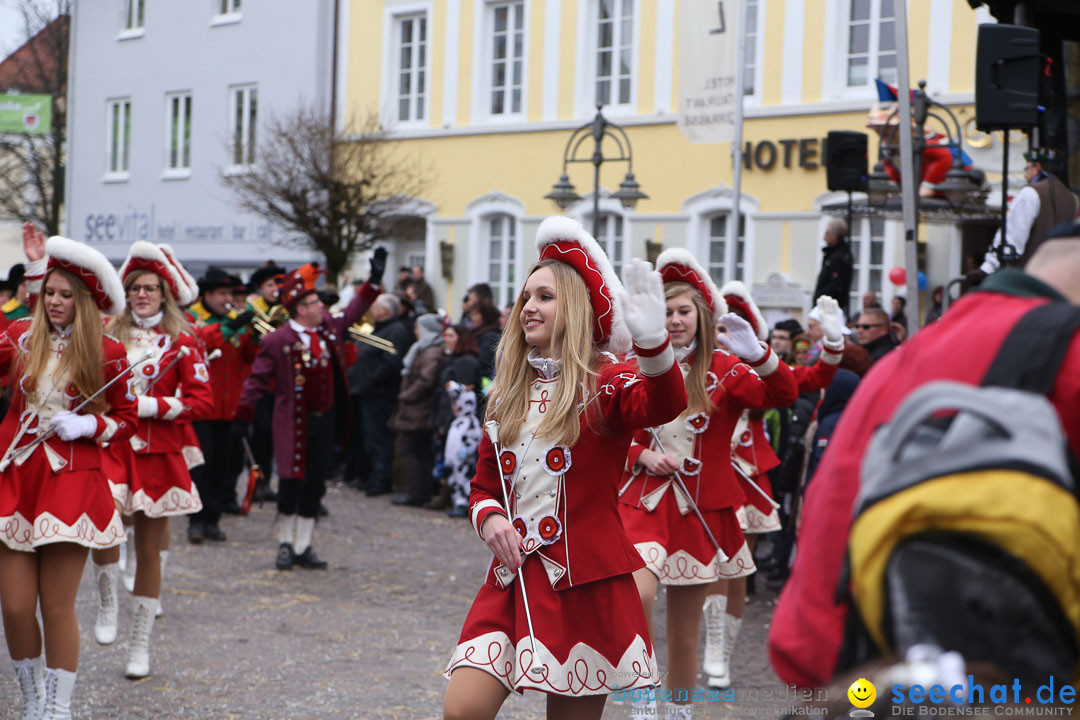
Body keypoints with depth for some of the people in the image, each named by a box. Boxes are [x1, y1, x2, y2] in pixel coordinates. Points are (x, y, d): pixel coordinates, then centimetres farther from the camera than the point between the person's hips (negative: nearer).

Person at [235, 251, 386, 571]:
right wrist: (243, 416, -11)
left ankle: (303, 547, 15)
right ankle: (285, 545, 15)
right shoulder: (277, 341, -10)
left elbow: (354, 310, 23)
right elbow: (257, 379, -8)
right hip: (294, 425, -6)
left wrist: (374, 279, 17)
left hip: (325, 422, 6)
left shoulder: (330, 326, 7)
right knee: (291, 483, -1)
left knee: (315, 486, 7)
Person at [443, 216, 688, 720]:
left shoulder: (606, 383, -5)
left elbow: (664, 406, -28)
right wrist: (489, 517, -3)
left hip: (585, 587, -4)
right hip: (514, 581, 4)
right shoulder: (509, 395, 12)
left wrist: (652, 342, -48)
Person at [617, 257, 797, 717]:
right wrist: (641, 455, -6)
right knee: (637, 595, -25)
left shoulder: (723, 368, -1)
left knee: (684, 630, 8)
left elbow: (783, 396, -16)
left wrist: (758, 356, -34)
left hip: (700, 511, 0)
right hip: (643, 503, 0)